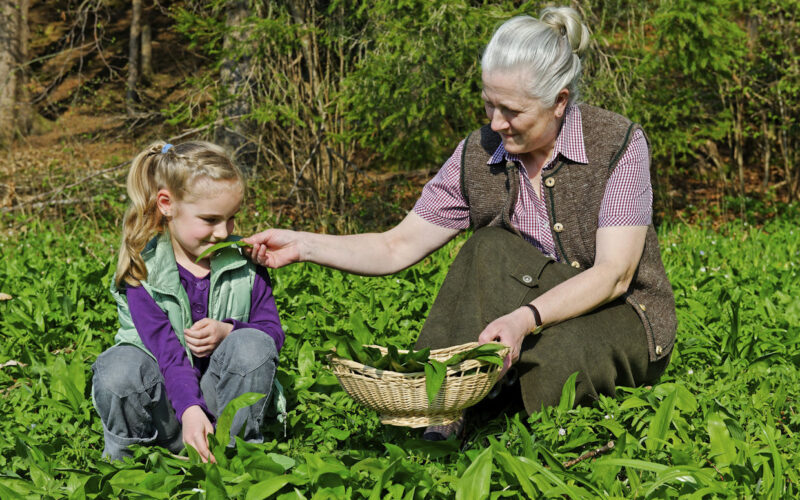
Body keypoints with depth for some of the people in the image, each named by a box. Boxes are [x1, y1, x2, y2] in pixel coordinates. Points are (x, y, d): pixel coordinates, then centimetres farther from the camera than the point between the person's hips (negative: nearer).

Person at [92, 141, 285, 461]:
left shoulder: (243, 263, -2)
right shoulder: (142, 272, -12)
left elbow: (273, 332, 0)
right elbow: (167, 351, -23)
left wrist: (229, 332, -22)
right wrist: (189, 410, -39)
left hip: (221, 394, 2)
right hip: (165, 398, -2)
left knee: (254, 345, -26)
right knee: (120, 368, -33)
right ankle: (123, 456, -5)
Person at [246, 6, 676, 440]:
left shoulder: (619, 144, -16)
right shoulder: (478, 155, -5)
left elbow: (613, 274, -24)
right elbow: (397, 248, -1)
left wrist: (526, 317, -39)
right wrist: (303, 246, -15)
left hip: (623, 315, -3)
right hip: (532, 319, 4)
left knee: (556, 355, -38)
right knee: (491, 249, -27)